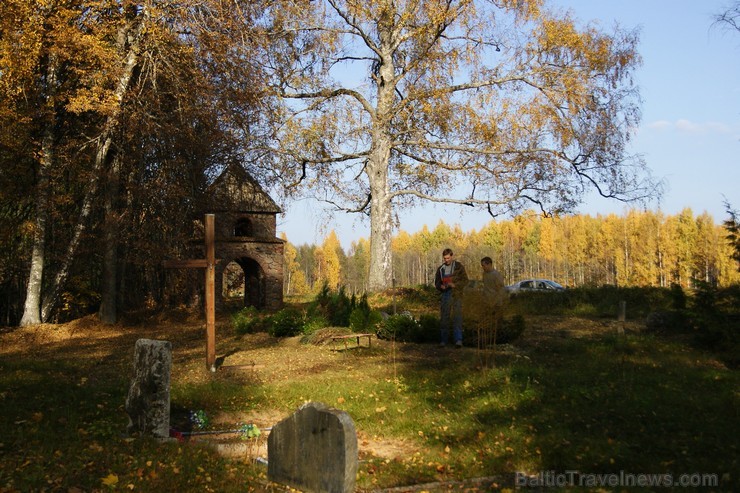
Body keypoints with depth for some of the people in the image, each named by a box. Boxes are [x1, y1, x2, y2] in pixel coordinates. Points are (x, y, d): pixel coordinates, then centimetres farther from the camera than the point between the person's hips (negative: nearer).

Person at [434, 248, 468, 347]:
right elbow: (436, 282, 16)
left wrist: (454, 284, -19)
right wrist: (441, 286, -7)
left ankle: (458, 340, -14)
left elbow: (465, 281, -3)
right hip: (445, 295, 4)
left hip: (456, 295, -4)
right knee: (444, 317, 5)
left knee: (457, 317, -11)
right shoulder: (441, 269, 13)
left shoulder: (459, 267, 1)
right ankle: (443, 340, 11)